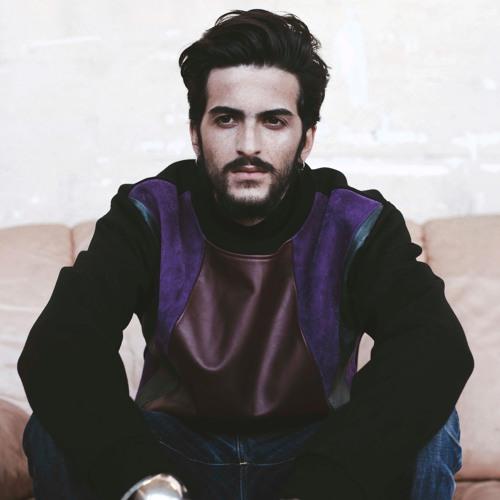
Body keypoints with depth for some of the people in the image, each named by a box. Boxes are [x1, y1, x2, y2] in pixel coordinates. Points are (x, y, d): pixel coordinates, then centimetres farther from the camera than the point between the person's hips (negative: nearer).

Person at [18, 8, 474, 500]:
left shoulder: (358, 226, -13)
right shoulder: (148, 216, -11)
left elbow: (438, 349, -31)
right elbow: (57, 348, -26)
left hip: (314, 453, 0)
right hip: (173, 453, 1)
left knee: (431, 431, -28)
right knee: (56, 428, -26)